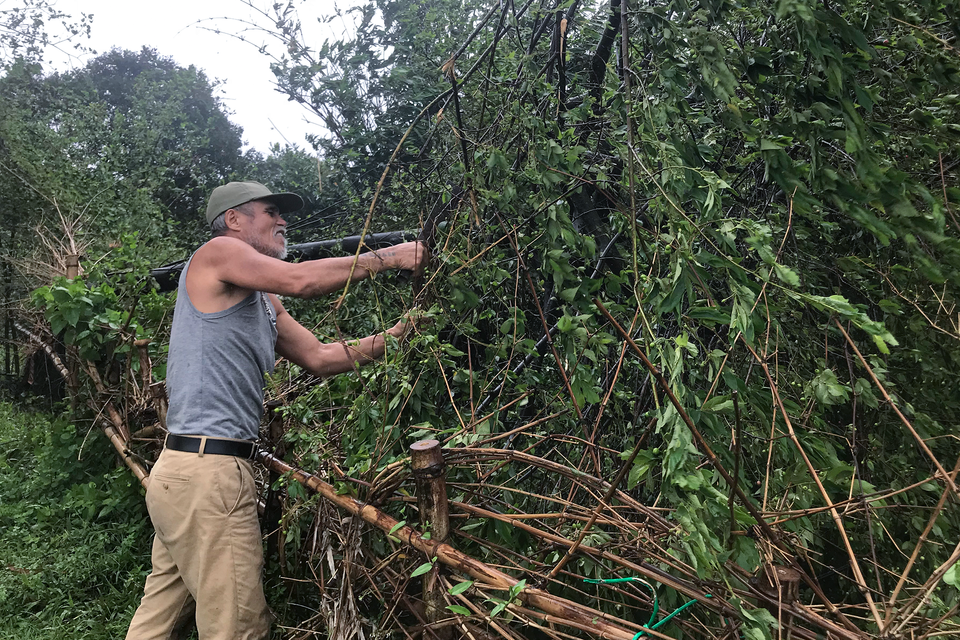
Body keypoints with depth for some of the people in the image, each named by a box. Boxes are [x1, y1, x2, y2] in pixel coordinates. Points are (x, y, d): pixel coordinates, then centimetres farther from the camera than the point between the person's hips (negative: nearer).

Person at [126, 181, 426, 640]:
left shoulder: (263, 303, 20)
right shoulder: (217, 252, -4)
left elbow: (319, 358, 16)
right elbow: (300, 281, -20)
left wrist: (395, 334, 9)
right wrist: (387, 257, -11)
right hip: (207, 474, -10)